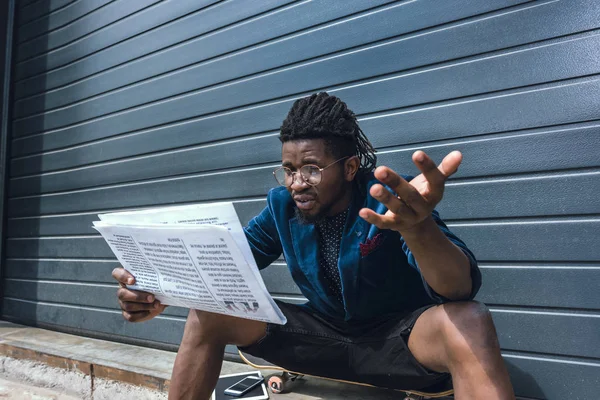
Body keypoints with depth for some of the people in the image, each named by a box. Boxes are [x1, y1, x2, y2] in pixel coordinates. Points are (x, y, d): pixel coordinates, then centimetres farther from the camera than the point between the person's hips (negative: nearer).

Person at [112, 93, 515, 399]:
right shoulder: (282, 206, -6)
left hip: (399, 335, -3)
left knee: (469, 323, -36)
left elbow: (462, 289, -32)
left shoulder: (389, 201, -20)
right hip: (326, 333, 4)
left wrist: (419, 228, -56)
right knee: (209, 312, -9)